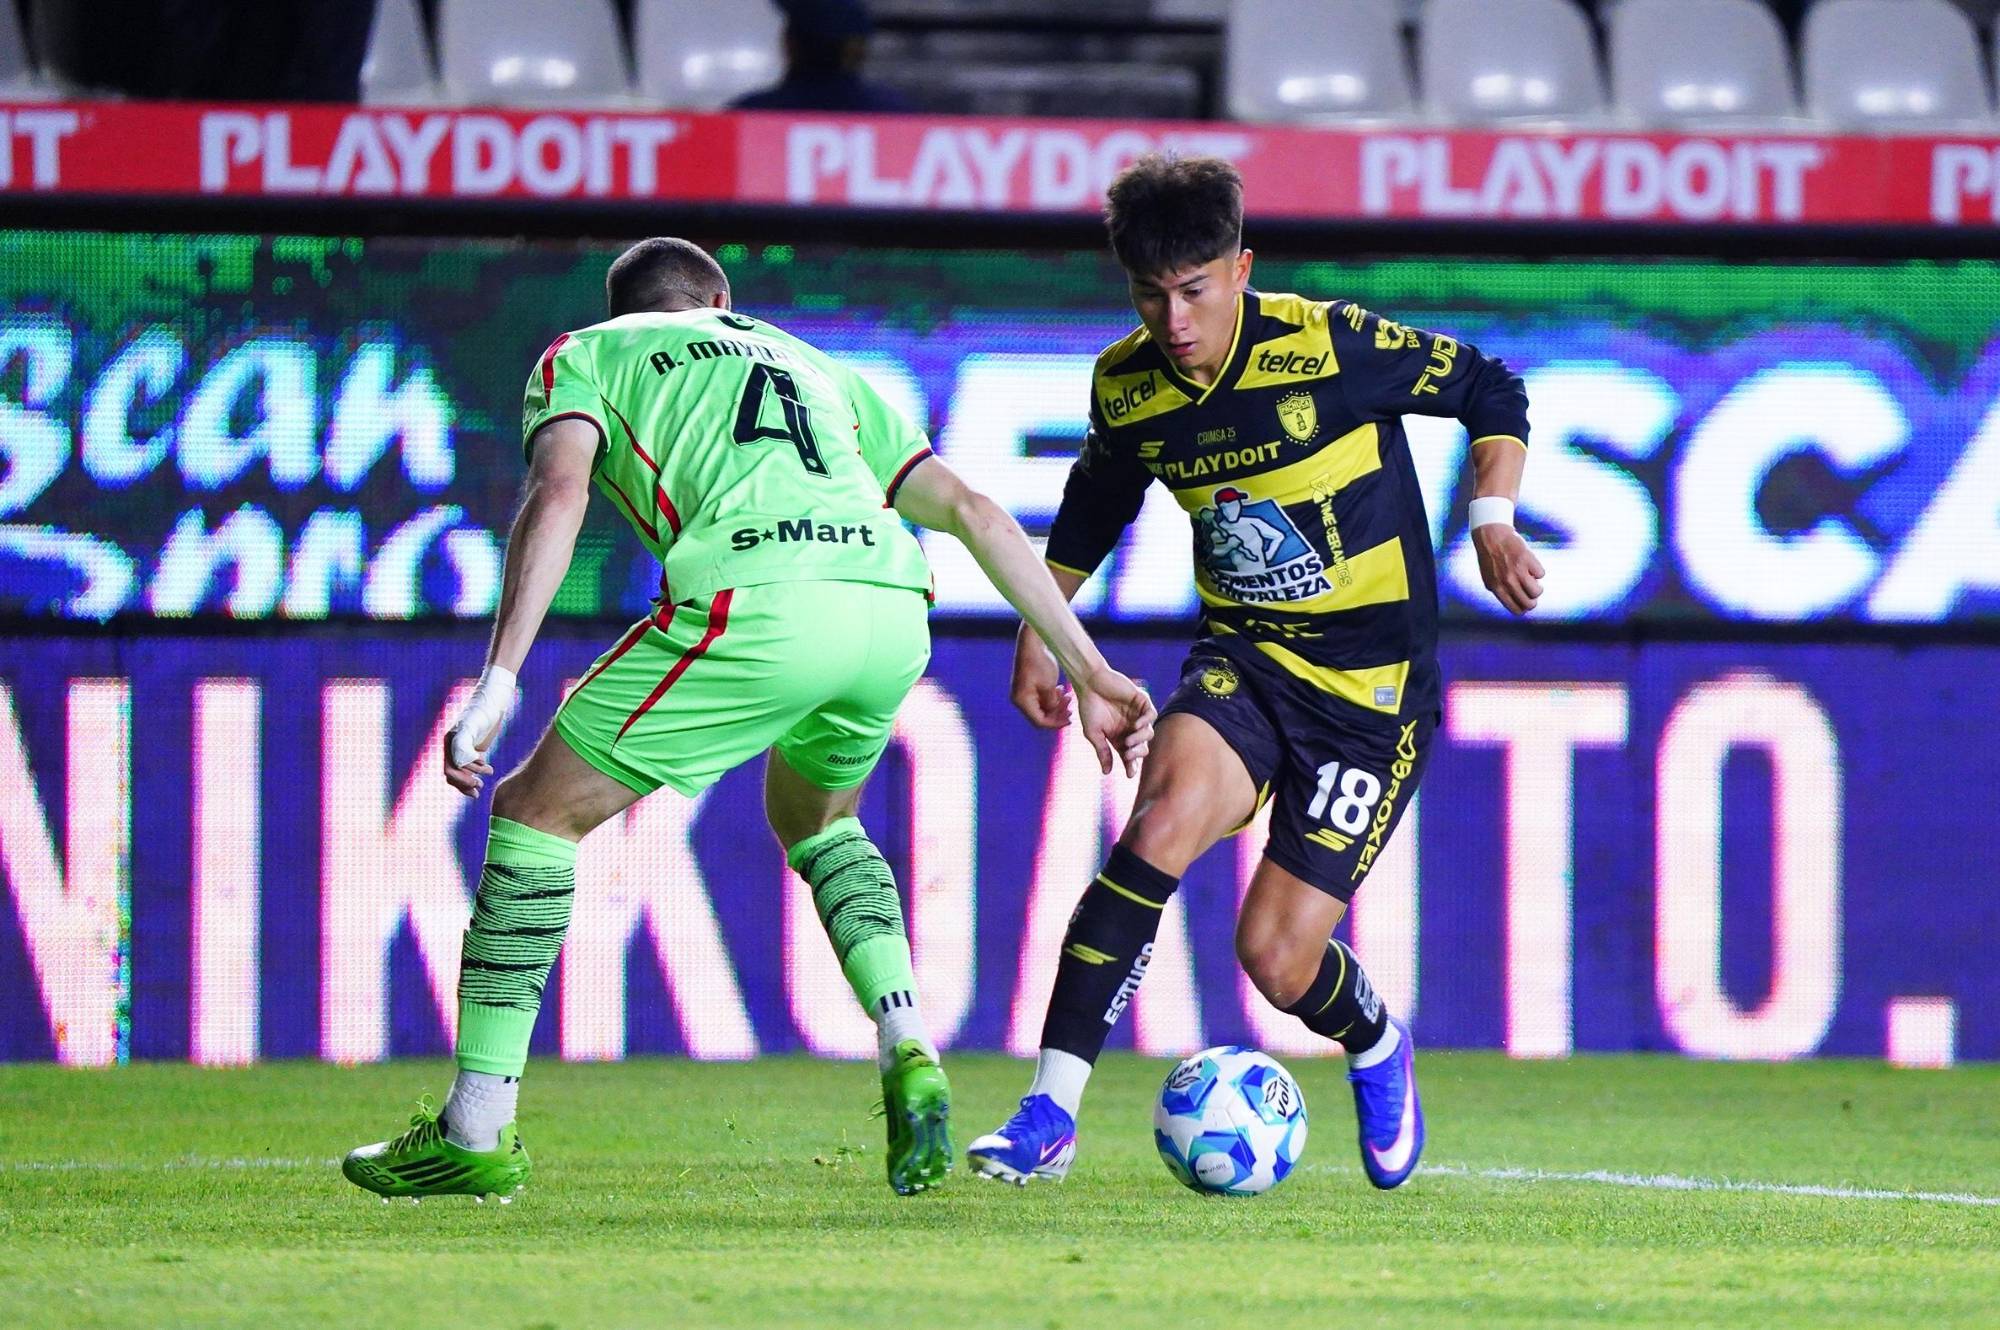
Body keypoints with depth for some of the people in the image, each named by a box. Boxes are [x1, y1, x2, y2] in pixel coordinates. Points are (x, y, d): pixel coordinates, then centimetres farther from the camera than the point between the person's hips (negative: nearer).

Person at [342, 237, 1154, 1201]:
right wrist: (1088, 671, 31)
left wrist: (498, 680, -5)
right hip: (894, 608, 5)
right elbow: (971, 512, 31)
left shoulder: (582, 355, 25)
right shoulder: (812, 367, 38)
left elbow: (559, 494, 3)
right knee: (815, 820, 35)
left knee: (537, 811, 12)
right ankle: (911, 1060, 13)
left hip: (758, 606, -5)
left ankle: (476, 1136, 10)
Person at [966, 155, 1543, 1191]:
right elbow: (1095, 504, 19)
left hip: (1374, 685, -3)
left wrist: (1491, 519, -15)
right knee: (1171, 809, -30)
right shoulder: (1125, 386, -3)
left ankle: (1376, 1049, 32)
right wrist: (1039, 630, 13)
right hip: (1242, 659, 3)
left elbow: (1490, 391, -2)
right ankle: (1051, 1110, -27)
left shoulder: (1330, 347, -17)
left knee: (1278, 961, -8)